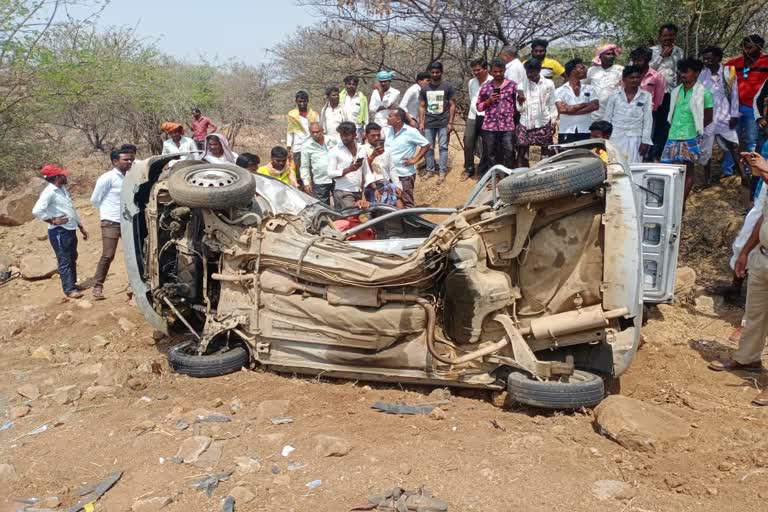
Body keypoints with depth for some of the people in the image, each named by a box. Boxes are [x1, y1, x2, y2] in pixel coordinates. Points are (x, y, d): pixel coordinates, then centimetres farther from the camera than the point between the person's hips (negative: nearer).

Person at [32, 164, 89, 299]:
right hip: (59, 232, -9)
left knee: (72, 259, 18)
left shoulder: (63, 189, 12)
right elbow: (37, 211, -27)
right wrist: (53, 221, -17)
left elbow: (72, 209, 20)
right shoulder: (49, 192, -16)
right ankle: (69, 289, 4)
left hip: (70, 230, 9)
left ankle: (73, 284, 31)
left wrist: (81, 227, 21)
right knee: (64, 261, -2)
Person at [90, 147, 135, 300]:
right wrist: (108, 211, 8)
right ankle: (98, 287, 2)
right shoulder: (107, 178, -10)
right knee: (107, 256, -7)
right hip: (111, 223, -6)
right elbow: (94, 200, -4)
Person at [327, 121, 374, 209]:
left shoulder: (362, 150, 13)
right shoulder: (334, 151, -1)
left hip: (359, 192, 5)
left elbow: (367, 172, 15)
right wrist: (349, 169, -18)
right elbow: (331, 173, -6)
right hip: (343, 192, -5)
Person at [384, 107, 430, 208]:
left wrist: (415, 159, -12)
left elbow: (426, 145, -9)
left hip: (405, 174, -6)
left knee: (407, 202, 3)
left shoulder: (411, 132, -14)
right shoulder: (389, 130, 6)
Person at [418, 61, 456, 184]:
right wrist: (421, 122, 2)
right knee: (429, 147, 6)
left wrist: (450, 123, -5)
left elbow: (452, 105, 0)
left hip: (443, 123, -3)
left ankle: (442, 172, 3)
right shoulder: (425, 88, 7)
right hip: (429, 123, 3)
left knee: (443, 147, -1)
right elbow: (422, 107, 10)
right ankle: (430, 170, 17)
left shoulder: (448, 87, -1)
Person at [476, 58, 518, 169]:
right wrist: (488, 101, -5)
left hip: (508, 127, -2)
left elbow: (518, 105, 9)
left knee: (509, 155, -5)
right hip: (489, 127, 2)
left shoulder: (512, 85, 4)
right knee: (492, 155, 9)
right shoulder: (485, 87, 8)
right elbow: (479, 107, 12)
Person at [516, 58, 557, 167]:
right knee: (522, 153, 0)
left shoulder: (548, 84, -1)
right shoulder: (521, 86, 2)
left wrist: (553, 122, 0)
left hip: (544, 123, -1)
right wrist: (520, 102, -20)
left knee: (546, 154, 5)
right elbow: (520, 109, 1)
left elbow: (552, 104, 4)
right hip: (526, 124, 1)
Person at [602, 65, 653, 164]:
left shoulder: (646, 96, 4)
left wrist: (645, 141, -1)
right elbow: (607, 118, 7)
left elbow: (648, 120, 4)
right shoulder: (614, 96, 5)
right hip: (615, 138, 1)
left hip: (634, 139, 0)